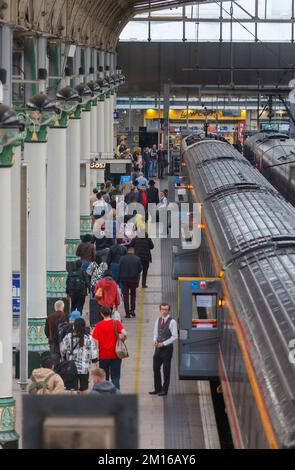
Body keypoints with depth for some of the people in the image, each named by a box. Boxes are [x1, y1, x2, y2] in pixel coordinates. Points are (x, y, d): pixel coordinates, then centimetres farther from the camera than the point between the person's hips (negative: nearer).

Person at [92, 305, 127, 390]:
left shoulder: (98, 325, -5)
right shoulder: (116, 323, -5)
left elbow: (95, 341, -8)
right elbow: (124, 333, -19)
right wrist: (122, 340, 3)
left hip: (103, 355, 0)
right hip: (115, 355, 0)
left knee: (104, 378, 11)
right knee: (115, 377, 5)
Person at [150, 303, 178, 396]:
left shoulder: (172, 322, -9)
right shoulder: (158, 320, 9)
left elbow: (175, 337, -11)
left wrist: (163, 343, -16)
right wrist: (155, 340, -4)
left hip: (167, 348, -6)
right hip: (158, 348, 6)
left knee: (166, 370, 2)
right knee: (156, 368, 8)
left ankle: (164, 390, 10)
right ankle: (158, 389, 19)